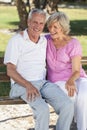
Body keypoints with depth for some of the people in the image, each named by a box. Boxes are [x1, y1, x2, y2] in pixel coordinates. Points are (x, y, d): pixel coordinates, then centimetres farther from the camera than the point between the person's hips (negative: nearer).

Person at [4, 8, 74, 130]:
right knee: (43, 109, -34)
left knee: (68, 105, -22)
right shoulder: (16, 40, -2)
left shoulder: (45, 41, 16)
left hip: (43, 83, 5)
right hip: (22, 85, -5)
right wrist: (28, 86, -22)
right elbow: (10, 71, -7)